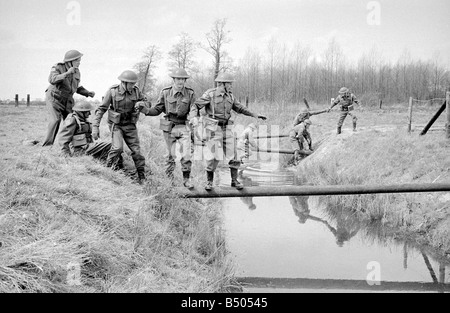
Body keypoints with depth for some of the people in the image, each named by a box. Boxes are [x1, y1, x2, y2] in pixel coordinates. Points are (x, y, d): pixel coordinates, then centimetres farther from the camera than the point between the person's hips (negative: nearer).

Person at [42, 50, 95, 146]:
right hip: (54, 98, -6)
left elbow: (77, 87, 17)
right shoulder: (58, 68, -15)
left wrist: (88, 93, 3)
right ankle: (47, 145, -15)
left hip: (67, 100, 6)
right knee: (56, 119, -22)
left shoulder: (76, 71, 4)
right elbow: (52, 80, -33)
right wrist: (67, 73, -38)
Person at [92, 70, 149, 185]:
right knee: (118, 147, -25)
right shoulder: (113, 91, -15)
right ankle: (108, 168, 0)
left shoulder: (135, 90, -7)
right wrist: (95, 127, -17)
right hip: (116, 124, -3)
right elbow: (101, 109, -11)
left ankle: (142, 178, 14)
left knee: (136, 151, 0)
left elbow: (145, 102, 10)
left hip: (130, 125, 3)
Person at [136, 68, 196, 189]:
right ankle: (169, 177, 26)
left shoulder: (190, 93, -3)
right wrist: (145, 110, -15)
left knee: (187, 154, -10)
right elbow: (157, 110, 2)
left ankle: (186, 179, 6)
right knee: (172, 154, 7)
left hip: (184, 127, 0)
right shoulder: (165, 93, -4)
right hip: (169, 127, 0)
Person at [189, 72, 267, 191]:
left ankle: (234, 180, 12)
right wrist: (194, 117, -27)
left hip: (226, 128, 5)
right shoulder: (210, 94, -9)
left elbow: (239, 108, 19)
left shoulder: (229, 96, 8)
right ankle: (209, 181, 9)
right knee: (214, 156, -7)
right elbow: (196, 105, -8)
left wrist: (255, 115, 14)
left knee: (233, 154, 1)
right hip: (213, 128, -5)